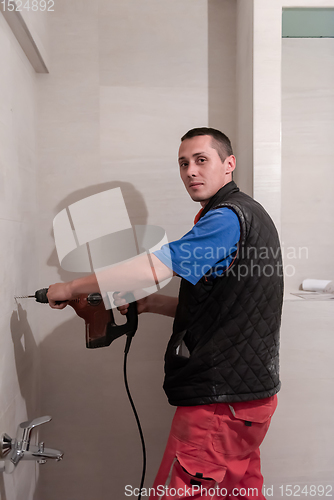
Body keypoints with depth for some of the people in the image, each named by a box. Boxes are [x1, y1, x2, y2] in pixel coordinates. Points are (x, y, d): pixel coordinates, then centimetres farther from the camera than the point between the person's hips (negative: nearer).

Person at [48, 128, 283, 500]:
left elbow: (157, 266, -25)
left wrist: (72, 287, -15)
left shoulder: (228, 216, -15)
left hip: (220, 398, -10)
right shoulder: (248, 213, 17)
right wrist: (149, 304, 10)